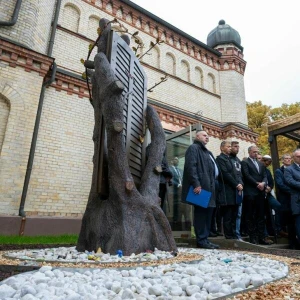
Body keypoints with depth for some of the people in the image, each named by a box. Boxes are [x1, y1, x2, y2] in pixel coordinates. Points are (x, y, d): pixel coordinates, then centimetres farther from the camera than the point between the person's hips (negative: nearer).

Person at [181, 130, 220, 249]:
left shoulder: (207, 152, 26)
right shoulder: (193, 148, -4)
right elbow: (191, 167, -16)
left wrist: (214, 184, 17)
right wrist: (196, 184, -23)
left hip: (209, 187, 10)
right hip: (200, 186, -10)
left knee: (208, 213, 11)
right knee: (201, 213, -5)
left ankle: (205, 239, 18)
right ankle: (201, 240, 3)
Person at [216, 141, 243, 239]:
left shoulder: (229, 159, 23)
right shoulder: (220, 158, -5)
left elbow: (235, 174, 19)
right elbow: (225, 174, -14)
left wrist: (240, 183, 2)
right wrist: (236, 185, -11)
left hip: (234, 191, 9)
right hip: (227, 191, -8)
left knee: (234, 216, 9)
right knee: (228, 216, -3)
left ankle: (234, 236, 15)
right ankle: (229, 237, 3)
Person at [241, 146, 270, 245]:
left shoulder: (261, 164, 22)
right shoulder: (245, 162, 1)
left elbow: (265, 176, 11)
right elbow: (247, 176, -10)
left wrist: (263, 183, -8)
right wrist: (257, 184, -13)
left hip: (260, 192, 6)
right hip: (250, 193, -6)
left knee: (261, 216, 7)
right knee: (250, 216, -1)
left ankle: (261, 237, 12)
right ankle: (252, 237, 4)